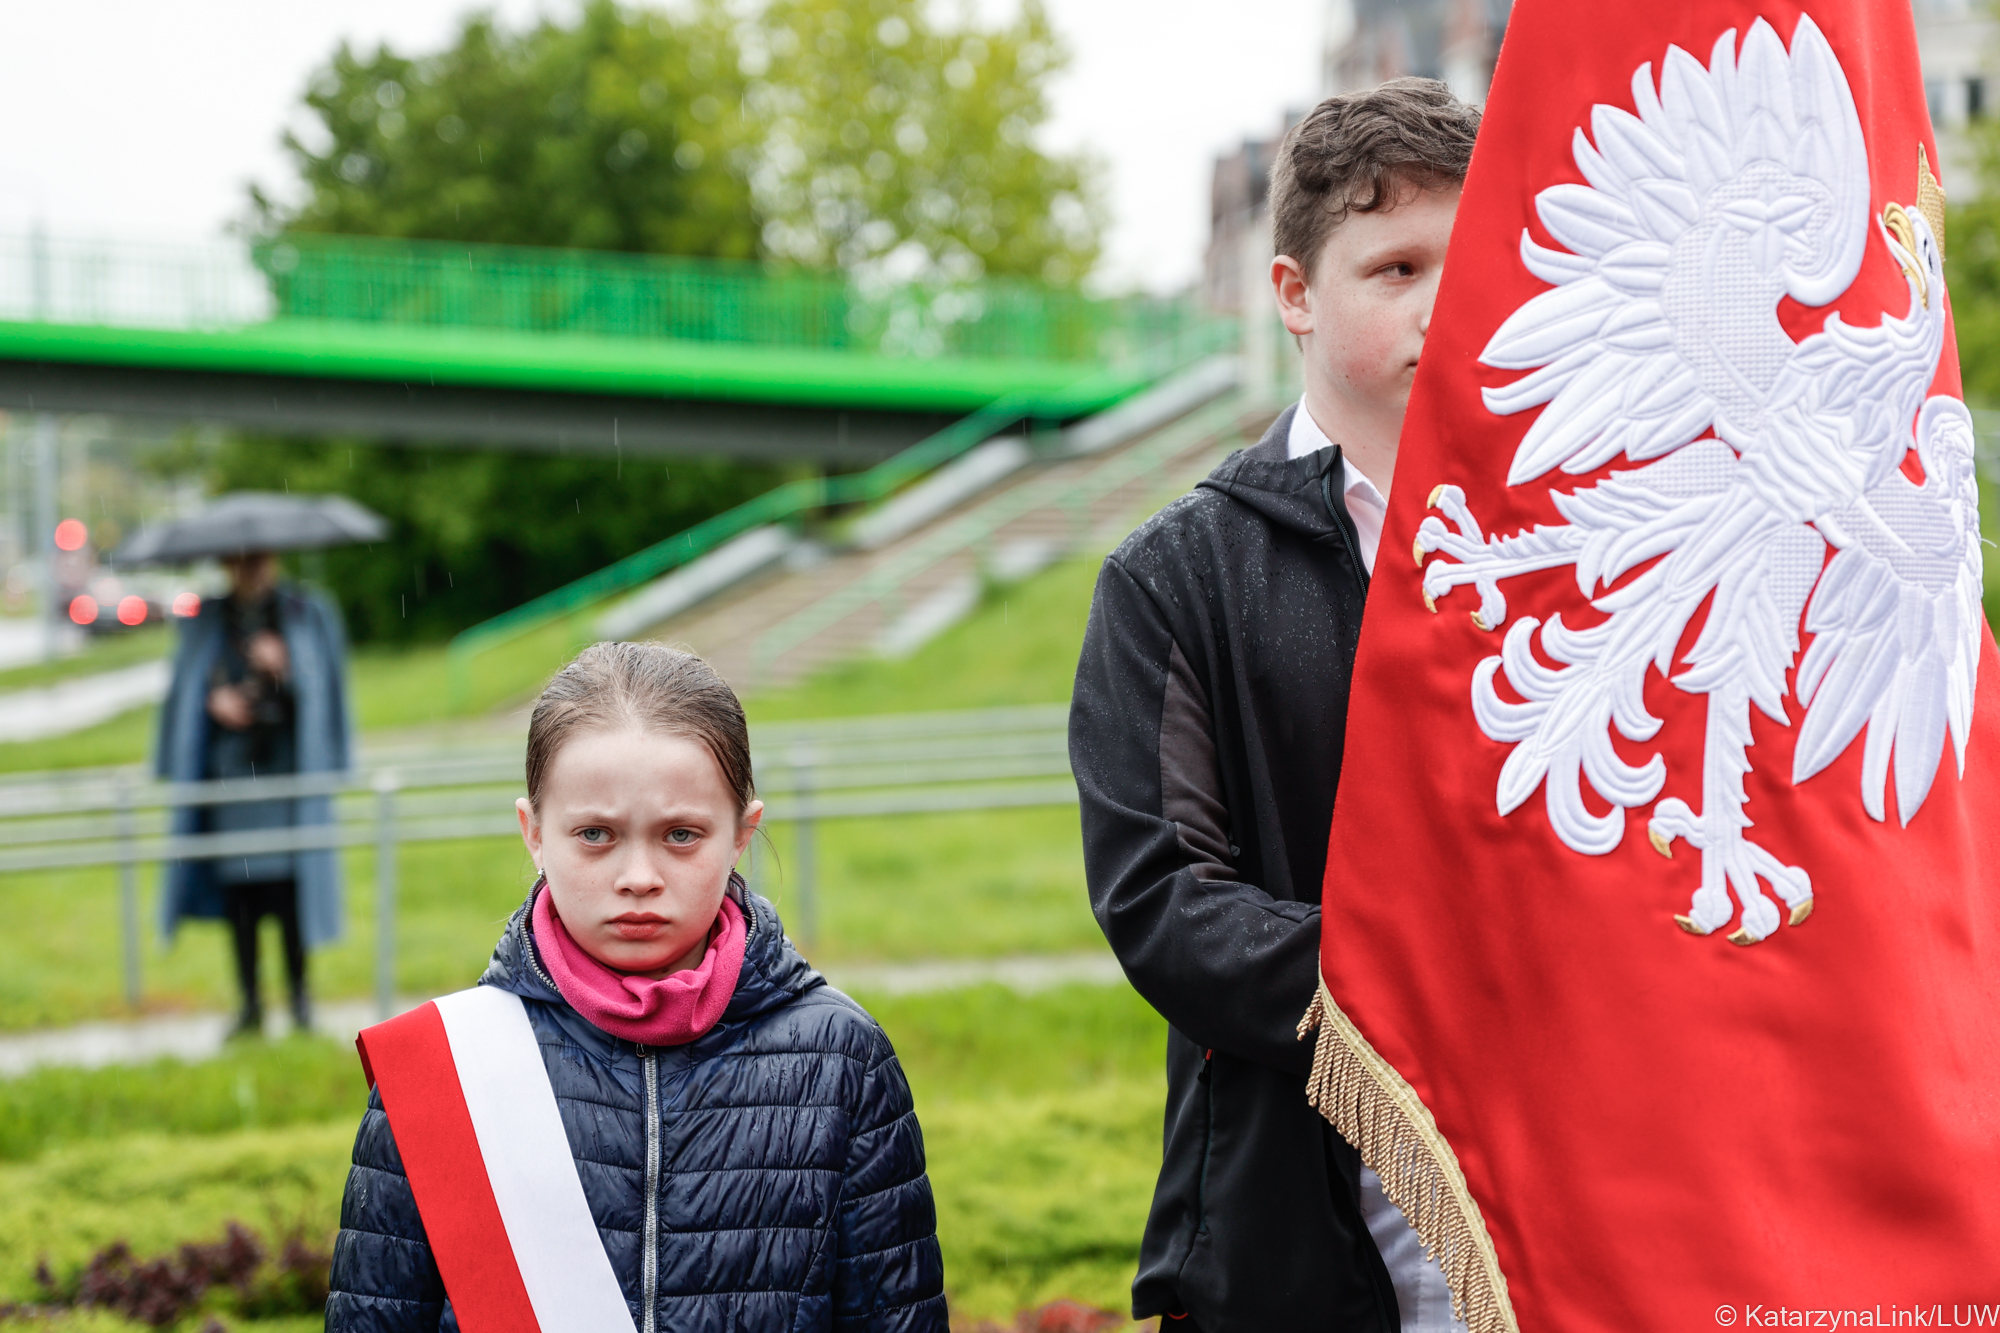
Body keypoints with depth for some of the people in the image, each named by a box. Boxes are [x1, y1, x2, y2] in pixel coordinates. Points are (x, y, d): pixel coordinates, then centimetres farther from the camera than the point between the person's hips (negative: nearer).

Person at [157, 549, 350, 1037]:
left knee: (288, 882, -8)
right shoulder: (205, 621, 11)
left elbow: (328, 687, 3)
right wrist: (213, 699, -9)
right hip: (228, 764, 2)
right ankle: (250, 1002, 7)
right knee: (237, 884, -2)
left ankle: (299, 993, 5)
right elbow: (184, 690, 11)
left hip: (286, 763, -2)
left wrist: (286, 670, -15)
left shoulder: (309, 614, 6)